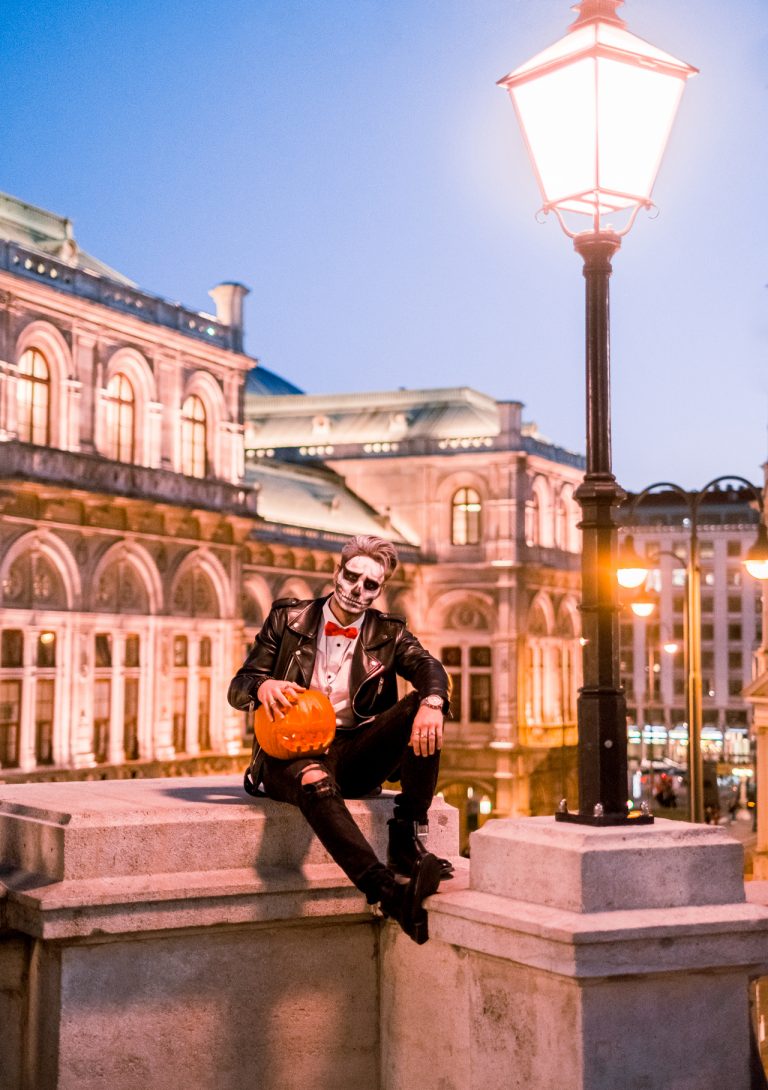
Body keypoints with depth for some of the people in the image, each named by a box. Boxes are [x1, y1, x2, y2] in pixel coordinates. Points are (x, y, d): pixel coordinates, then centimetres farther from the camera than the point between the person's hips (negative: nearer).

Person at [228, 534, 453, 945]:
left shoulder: (388, 632, 12)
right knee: (314, 779, -39)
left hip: (354, 753, 3)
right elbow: (238, 688, 5)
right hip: (293, 749, -2)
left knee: (424, 710, -22)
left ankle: (406, 841, -23)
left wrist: (431, 703, -33)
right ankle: (389, 891, -54)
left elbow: (429, 668, -8)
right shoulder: (288, 618, 8)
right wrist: (262, 686, -21)